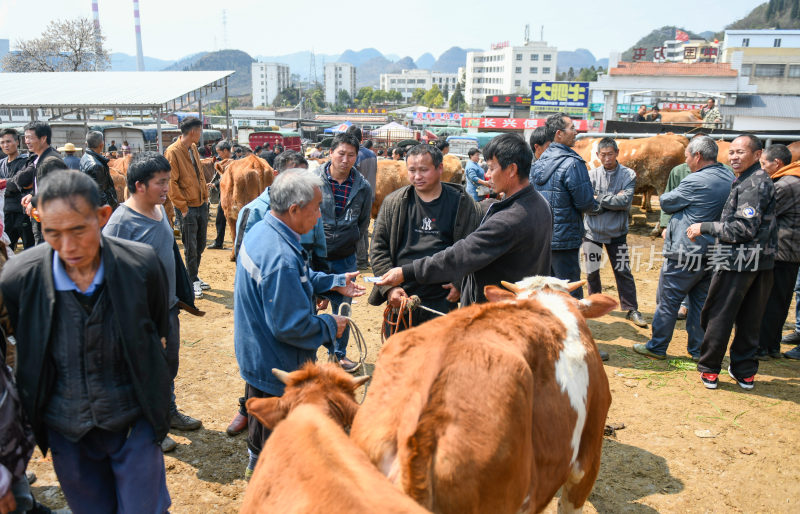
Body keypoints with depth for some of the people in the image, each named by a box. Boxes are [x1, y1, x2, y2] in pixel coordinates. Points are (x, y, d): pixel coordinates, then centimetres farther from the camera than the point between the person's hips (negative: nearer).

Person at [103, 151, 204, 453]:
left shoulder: (159, 209, 2)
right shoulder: (121, 222, -23)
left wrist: (181, 294, 17)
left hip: (168, 306, 7)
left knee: (169, 365, 23)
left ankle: (168, 411, 45)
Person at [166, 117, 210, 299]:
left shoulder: (193, 148, 11)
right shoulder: (173, 152, -13)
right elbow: (171, 183, -15)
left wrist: (205, 196, 12)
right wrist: (182, 207, -16)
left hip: (201, 204, 8)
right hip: (188, 208, -8)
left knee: (200, 245, 15)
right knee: (191, 247, 2)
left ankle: (194, 277, 29)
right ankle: (193, 281, 16)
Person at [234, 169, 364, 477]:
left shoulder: (261, 230, -2)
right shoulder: (281, 257, -34)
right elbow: (290, 325, -31)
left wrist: (334, 282, 9)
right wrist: (330, 326, -16)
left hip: (256, 354, 10)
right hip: (276, 366, -10)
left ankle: (257, 462, 53)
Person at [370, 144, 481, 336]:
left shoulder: (461, 203, 1)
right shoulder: (394, 202, 4)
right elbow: (379, 247, 5)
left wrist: (460, 284, -5)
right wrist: (389, 287, -5)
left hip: (442, 300, -1)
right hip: (400, 298, 2)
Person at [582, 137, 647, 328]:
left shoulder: (628, 175, -4)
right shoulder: (592, 174, -3)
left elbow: (625, 201, -17)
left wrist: (599, 199, -16)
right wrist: (614, 201, -14)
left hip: (617, 232, -1)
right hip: (592, 231, 1)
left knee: (623, 272, 3)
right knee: (592, 271, 9)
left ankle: (632, 310, 13)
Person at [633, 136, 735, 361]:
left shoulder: (696, 181, -18)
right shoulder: (730, 178, 9)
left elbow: (666, 202, -5)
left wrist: (664, 197, 17)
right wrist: (672, 228, 14)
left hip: (687, 252, -8)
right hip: (714, 252, 8)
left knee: (668, 300, 3)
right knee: (701, 301, 15)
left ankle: (657, 347, 12)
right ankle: (699, 350, 21)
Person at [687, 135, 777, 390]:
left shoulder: (753, 184, -15)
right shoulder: (760, 180, 17)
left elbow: (744, 228, -21)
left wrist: (704, 227, -14)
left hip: (738, 261, -10)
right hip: (761, 261, 10)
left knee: (718, 316, 1)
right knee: (749, 319, 13)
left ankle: (709, 370, 9)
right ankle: (745, 371, 21)